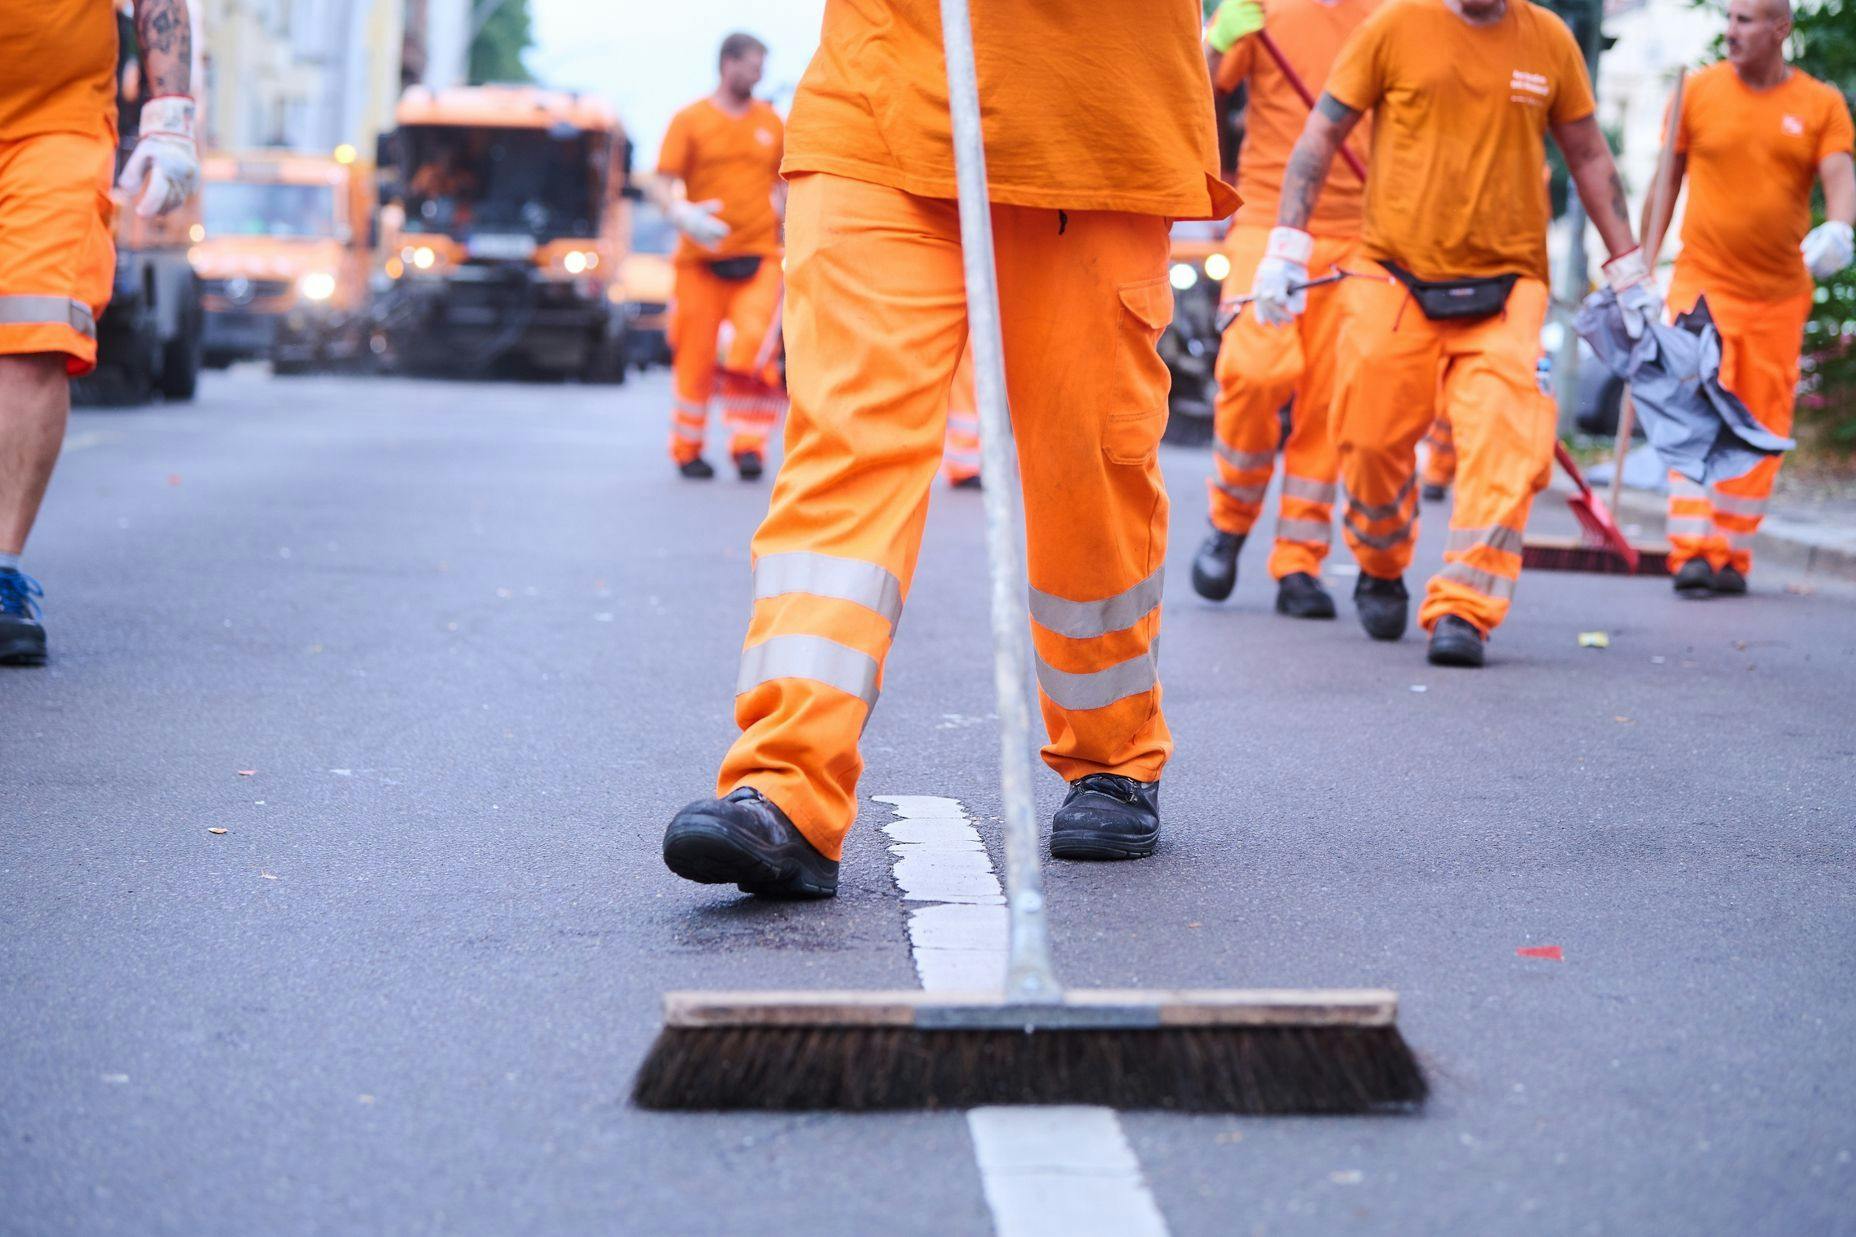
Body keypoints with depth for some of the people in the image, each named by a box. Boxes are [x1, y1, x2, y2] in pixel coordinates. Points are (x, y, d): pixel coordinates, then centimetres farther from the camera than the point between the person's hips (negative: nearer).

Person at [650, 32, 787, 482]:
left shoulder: (771, 122, 11)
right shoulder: (690, 120, 2)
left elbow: (785, 179, 25)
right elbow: (661, 185, -4)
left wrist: (780, 208, 7)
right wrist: (683, 215, -22)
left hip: (759, 258, 2)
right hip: (701, 259, -2)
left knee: (754, 349, -15)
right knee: (696, 357, 2)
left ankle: (748, 444, -7)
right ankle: (687, 450, 17)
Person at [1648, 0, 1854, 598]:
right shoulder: (1697, 92, 2)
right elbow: (1666, 181, 8)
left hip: (1779, 295, 2)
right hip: (1703, 283, -2)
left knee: (1761, 429, 7)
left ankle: (1732, 555, 17)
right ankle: (1692, 551, -17)